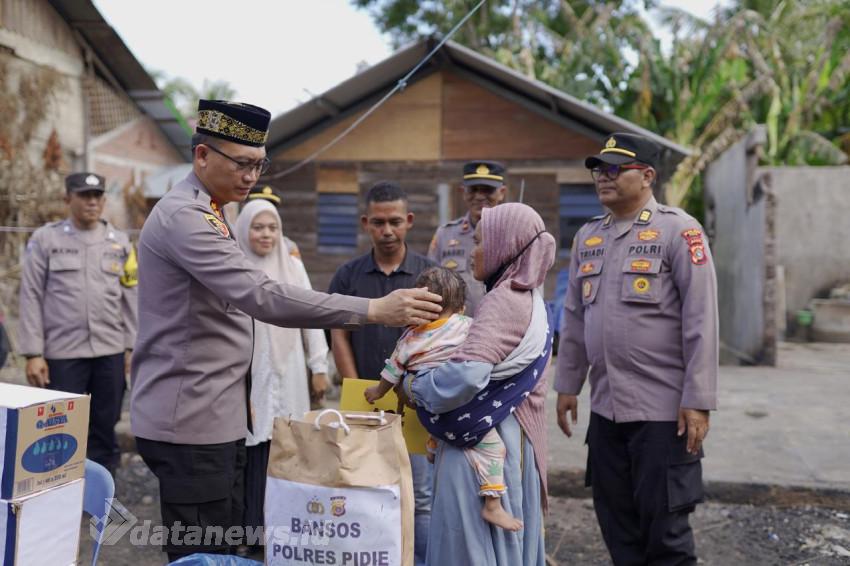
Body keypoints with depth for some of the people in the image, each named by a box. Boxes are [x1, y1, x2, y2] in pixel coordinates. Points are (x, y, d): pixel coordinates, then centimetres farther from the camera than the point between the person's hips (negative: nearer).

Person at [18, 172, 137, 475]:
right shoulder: (45, 239, 1)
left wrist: (132, 347, 6)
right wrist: (33, 353, -6)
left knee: (104, 431, 9)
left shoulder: (119, 242, 9)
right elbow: (31, 297, -1)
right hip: (62, 353, -2)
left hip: (110, 352, 2)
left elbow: (130, 297, 10)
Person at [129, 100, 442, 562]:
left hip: (215, 415, 10)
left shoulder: (202, 214, 15)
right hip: (190, 419, -10)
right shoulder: (183, 215, -18)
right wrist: (374, 310, -30)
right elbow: (262, 296, -29)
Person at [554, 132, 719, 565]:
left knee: (664, 526, 4)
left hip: (664, 410, -6)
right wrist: (567, 386, 14)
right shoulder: (588, 236, 11)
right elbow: (574, 319, 15)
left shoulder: (678, 230, -7)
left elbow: (701, 322, -11)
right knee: (615, 520, 15)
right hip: (605, 408, 6)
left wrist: (698, 402, -14)